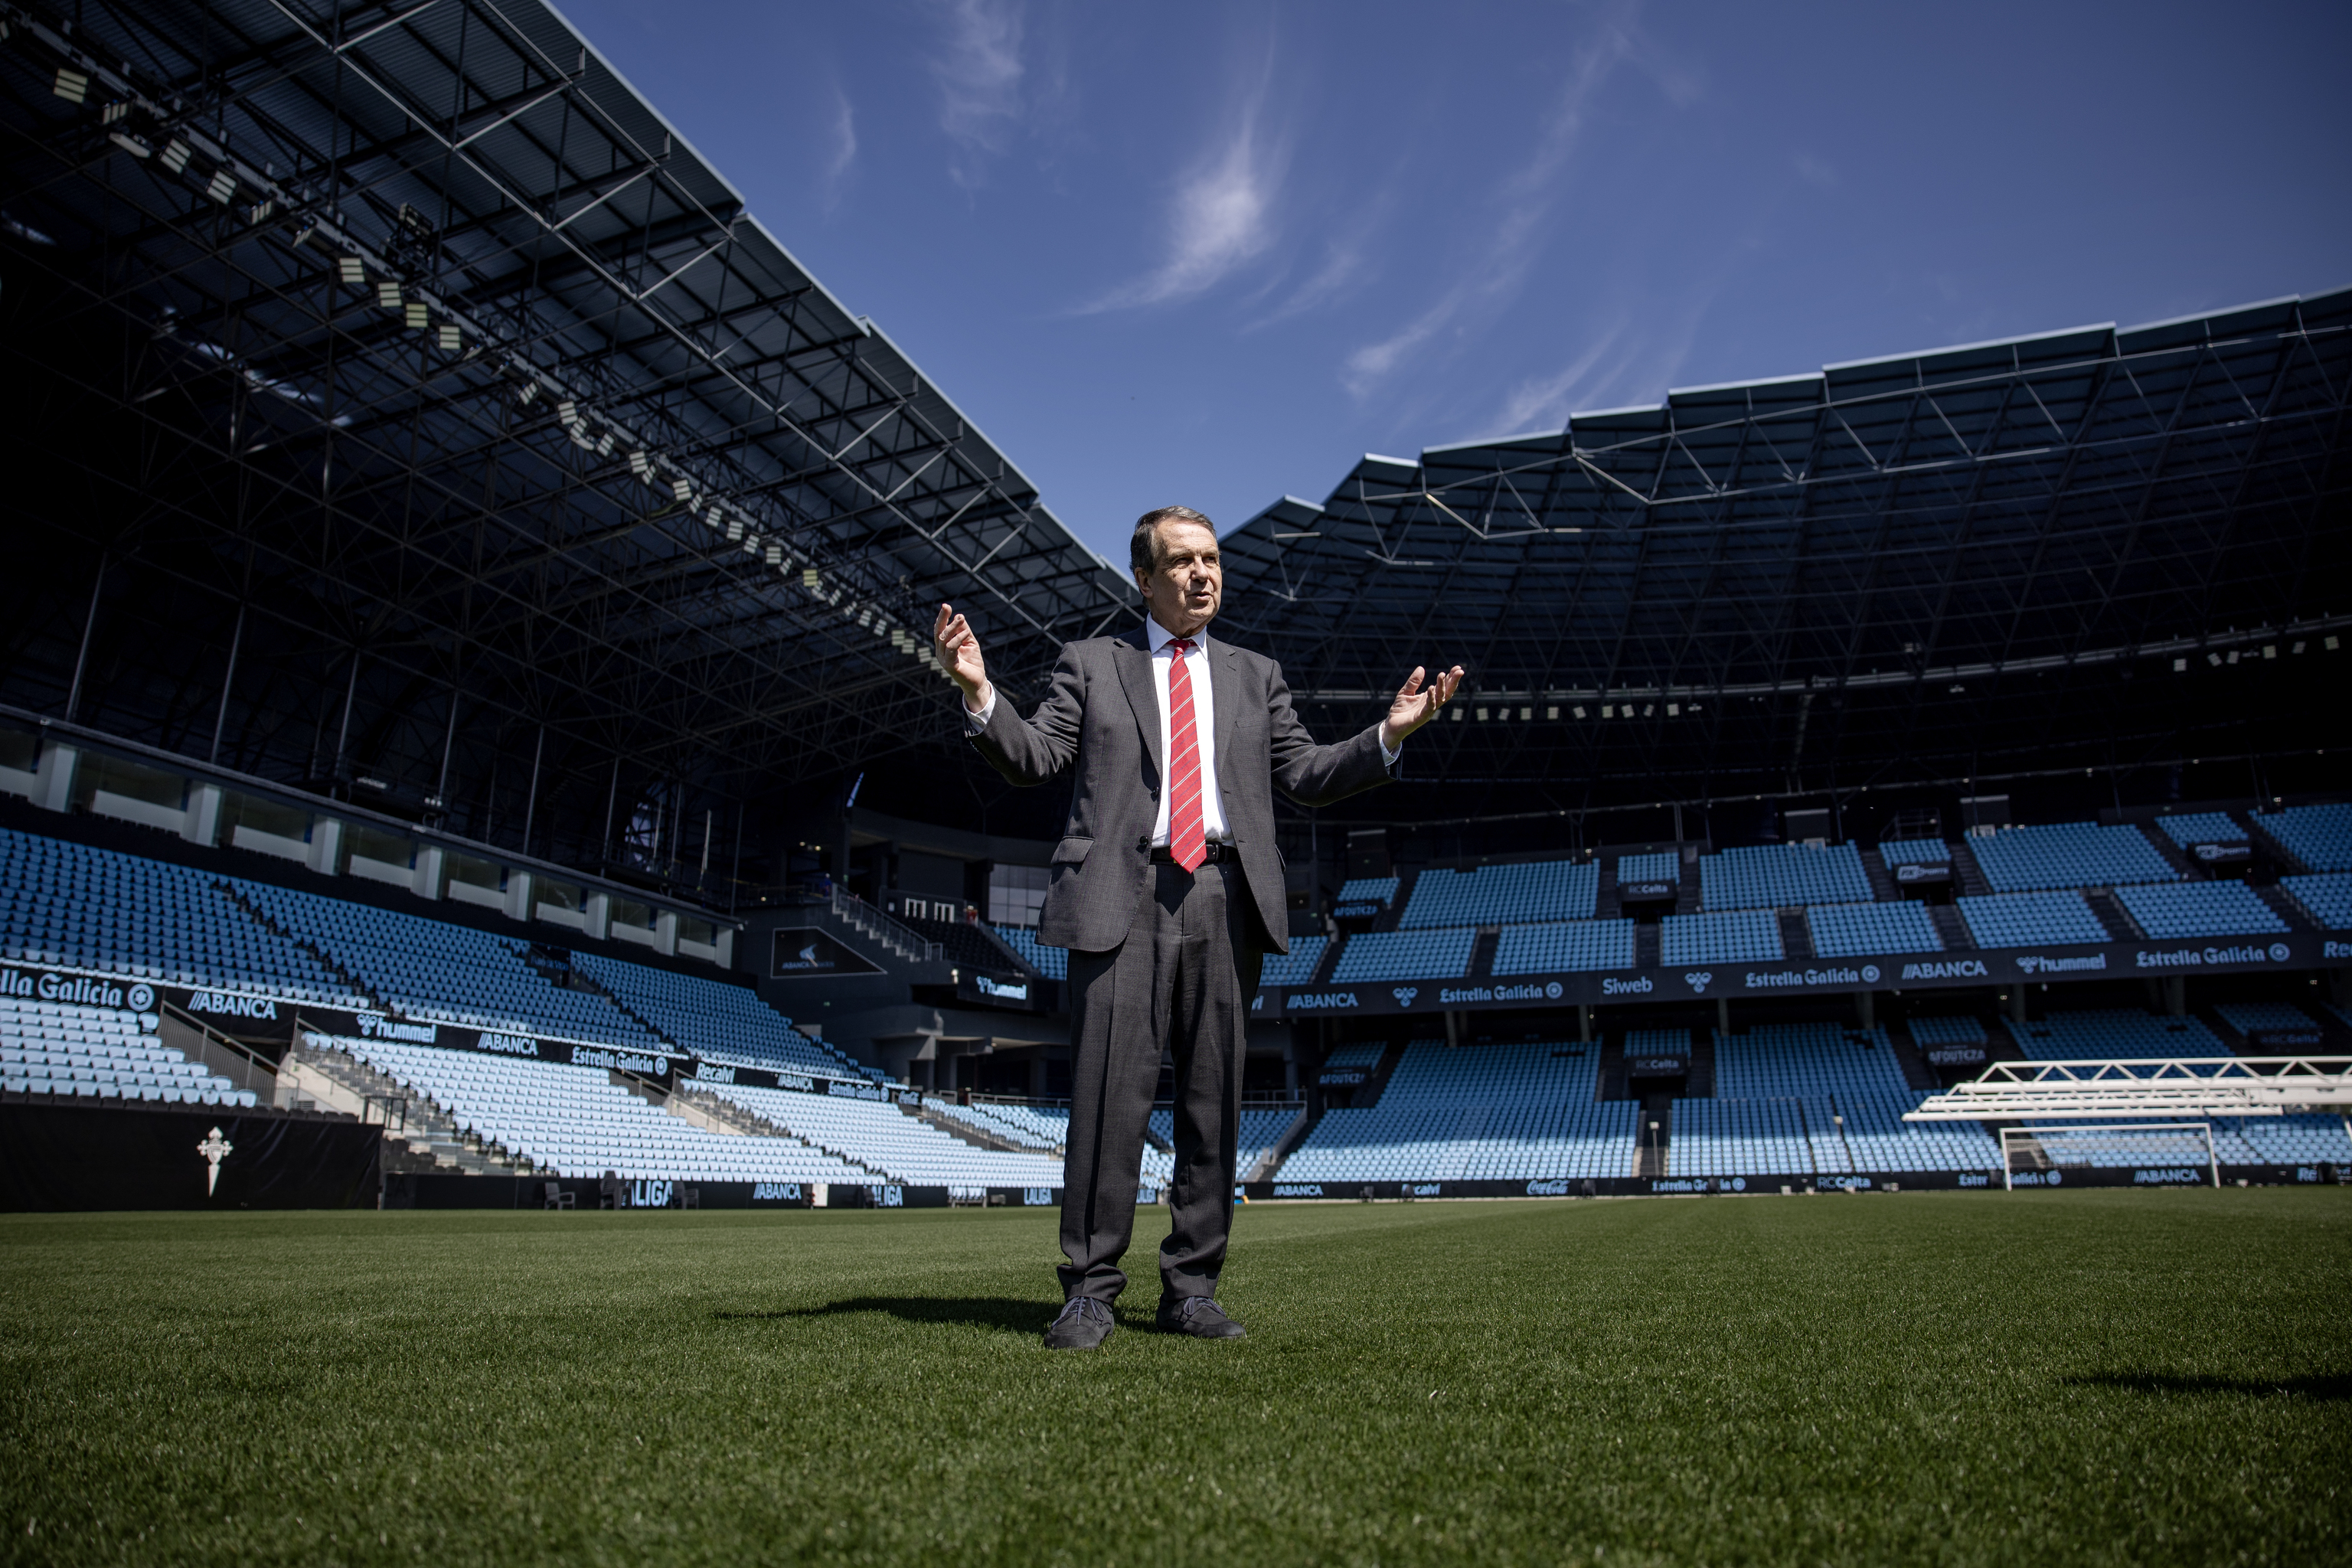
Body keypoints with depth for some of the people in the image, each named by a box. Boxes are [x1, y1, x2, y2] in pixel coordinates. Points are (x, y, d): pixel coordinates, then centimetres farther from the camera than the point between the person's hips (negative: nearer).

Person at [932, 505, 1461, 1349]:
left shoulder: (1255, 674, 22)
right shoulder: (1091, 662, 15)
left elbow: (1307, 775, 16)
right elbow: (1034, 758, 5)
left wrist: (1389, 735, 2)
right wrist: (979, 693, -12)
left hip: (1225, 898, 3)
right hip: (1122, 896, -2)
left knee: (1213, 1097, 4)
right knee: (1110, 1093, -6)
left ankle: (1191, 1287, 14)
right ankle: (1091, 1290, 4)